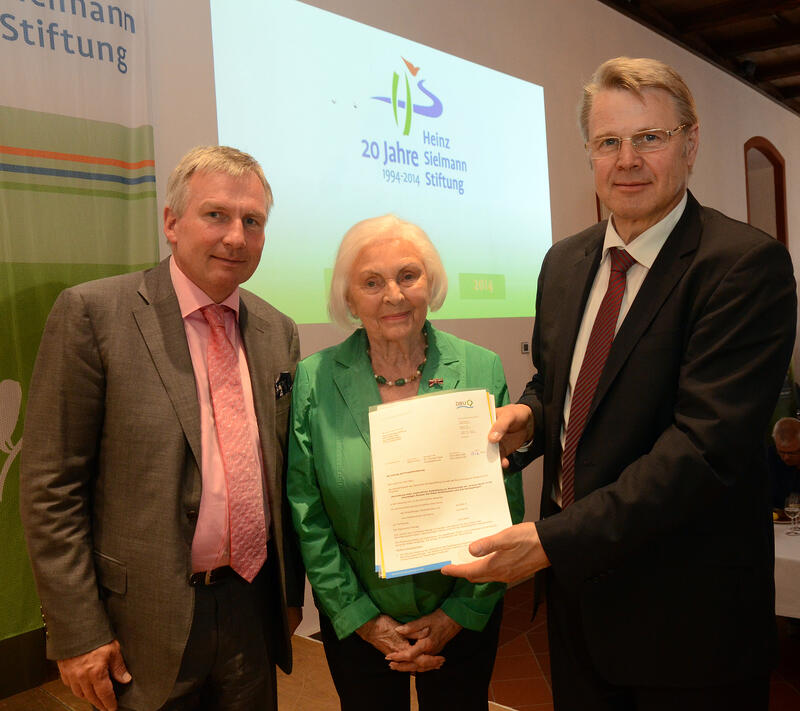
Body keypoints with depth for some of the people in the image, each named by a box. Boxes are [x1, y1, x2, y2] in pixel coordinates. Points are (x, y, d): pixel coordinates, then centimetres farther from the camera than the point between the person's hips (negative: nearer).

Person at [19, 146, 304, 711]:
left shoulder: (279, 332, 4)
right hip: (147, 623, -4)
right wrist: (78, 632, -11)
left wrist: (291, 591, 11)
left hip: (253, 609, 5)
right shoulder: (92, 313, -11)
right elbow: (51, 487, -11)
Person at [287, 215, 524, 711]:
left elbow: (506, 507, -5)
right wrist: (360, 617, -9)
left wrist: (463, 611, -8)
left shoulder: (483, 370, -9)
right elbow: (306, 517, -7)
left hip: (464, 620, 1)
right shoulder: (313, 382, -10)